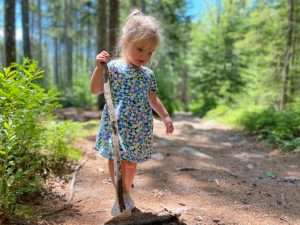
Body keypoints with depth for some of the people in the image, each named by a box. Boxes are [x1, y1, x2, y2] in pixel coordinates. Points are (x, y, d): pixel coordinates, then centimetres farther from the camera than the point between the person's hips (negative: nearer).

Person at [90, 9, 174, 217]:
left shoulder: (148, 74, 9)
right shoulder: (113, 67, -6)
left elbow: (153, 99, 18)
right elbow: (95, 90, -6)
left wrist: (166, 116, 12)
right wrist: (99, 67, -17)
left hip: (139, 127, 4)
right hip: (117, 123, -4)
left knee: (132, 160, 14)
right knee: (116, 158, 2)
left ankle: (126, 192, 35)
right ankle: (122, 194, 20)